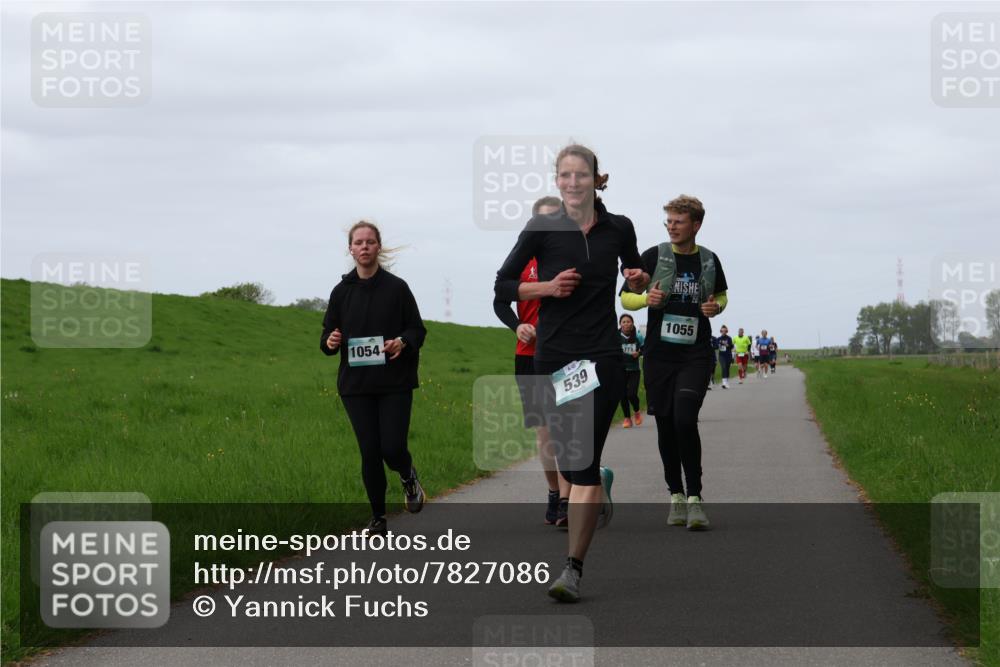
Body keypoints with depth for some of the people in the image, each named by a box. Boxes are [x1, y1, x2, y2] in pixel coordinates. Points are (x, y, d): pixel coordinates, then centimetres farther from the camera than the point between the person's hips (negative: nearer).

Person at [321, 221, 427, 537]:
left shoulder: (397, 288, 0)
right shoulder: (342, 291, 6)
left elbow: (418, 330, 3)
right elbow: (327, 336, 12)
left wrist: (403, 342, -18)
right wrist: (330, 342, -11)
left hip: (395, 383, -2)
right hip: (356, 385, 2)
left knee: (393, 448, -11)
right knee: (369, 452, 0)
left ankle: (409, 478, 26)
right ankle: (378, 518, 15)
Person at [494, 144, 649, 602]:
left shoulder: (619, 229, 3)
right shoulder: (542, 229, -2)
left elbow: (635, 277, 21)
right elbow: (502, 285, 4)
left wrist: (639, 280, -2)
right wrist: (548, 286, -12)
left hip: (602, 355, -1)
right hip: (553, 356, 1)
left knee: (581, 463, -11)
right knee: (568, 462, 10)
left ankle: (574, 569, -10)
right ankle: (601, 484, 47)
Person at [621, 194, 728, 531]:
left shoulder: (709, 260, 5)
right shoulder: (654, 257, 1)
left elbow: (721, 295, 22)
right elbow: (625, 297, 7)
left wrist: (716, 307, -1)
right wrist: (647, 298, -14)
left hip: (696, 355, -1)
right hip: (659, 355, 1)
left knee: (685, 420, -18)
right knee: (666, 426, 4)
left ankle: (694, 498, -11)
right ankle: (676, 496, 19)